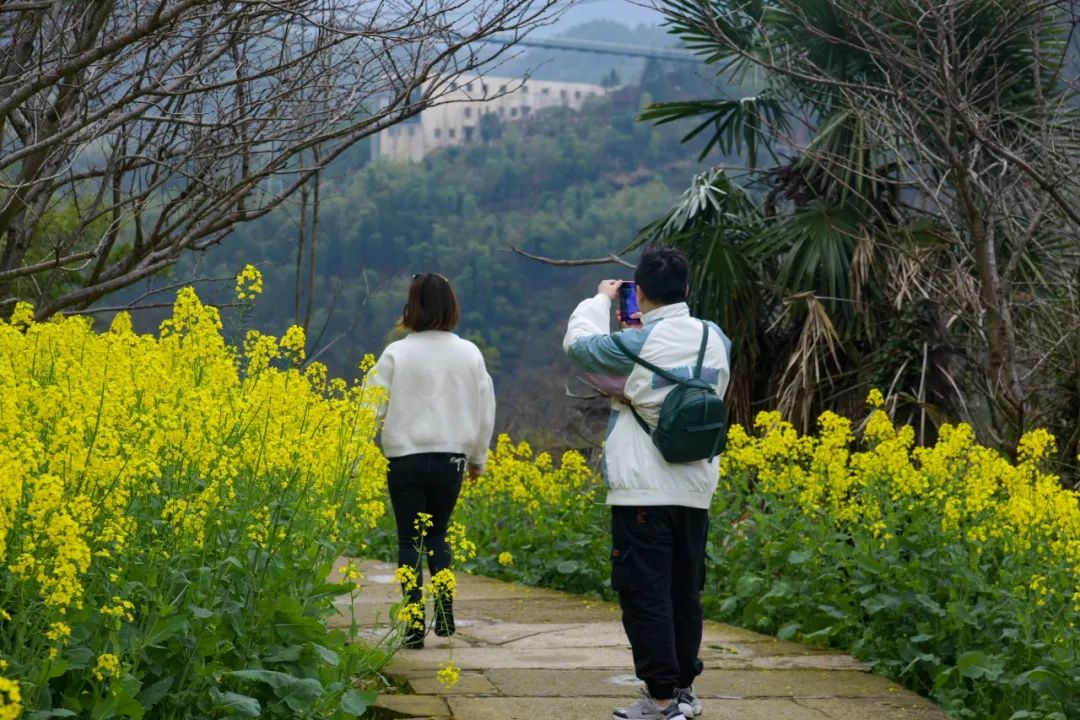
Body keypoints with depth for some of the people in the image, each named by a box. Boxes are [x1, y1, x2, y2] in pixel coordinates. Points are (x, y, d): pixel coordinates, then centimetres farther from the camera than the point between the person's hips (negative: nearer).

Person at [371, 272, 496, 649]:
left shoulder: (396, 354, -7)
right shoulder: (470, 354, 2)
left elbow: (374, 409, -6)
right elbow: (485, 409, 10)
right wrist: (478, 458, 22)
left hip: (407, 458, -3)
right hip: (451, 458, 3)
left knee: (410, 540, 5)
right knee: (437, 535, 20)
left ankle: (416, 626, 0)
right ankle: (445, 612, 7)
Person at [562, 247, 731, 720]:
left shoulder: (636, 344, -13)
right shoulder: (715, 339, 3)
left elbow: (579, 343, 3)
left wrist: (600, 300, 17)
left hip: (643, 491, -6)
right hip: (695, 490, 6)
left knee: (645, 594, -2)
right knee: (685, 592, 15)